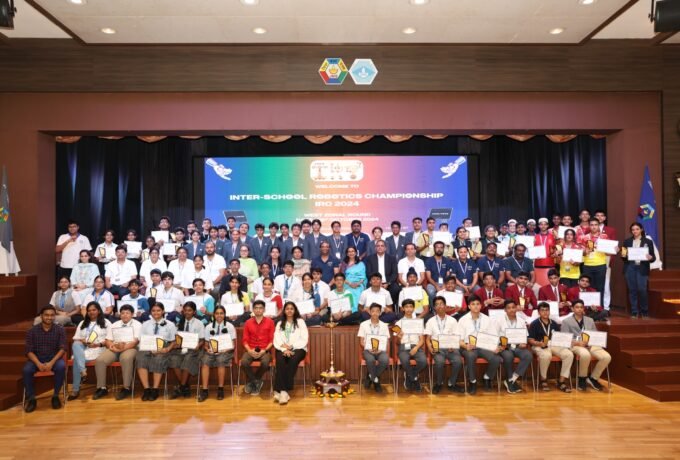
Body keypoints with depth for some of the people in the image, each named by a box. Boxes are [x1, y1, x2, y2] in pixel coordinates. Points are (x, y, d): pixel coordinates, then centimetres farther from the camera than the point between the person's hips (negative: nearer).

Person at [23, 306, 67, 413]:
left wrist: (52, 362, -23)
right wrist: (38, 363, -22)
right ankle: (31, 398, -11)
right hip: (36, 359, 1)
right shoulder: (32, 331, -1)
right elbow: (29, 351, -5)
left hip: (54, 358, -1)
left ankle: (56, 395, -13)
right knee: (26, 370, -30)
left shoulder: (60, 330, -2)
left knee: (61, 367, -32)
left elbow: (62, 349, -7)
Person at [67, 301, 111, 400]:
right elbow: (75, 339, 19)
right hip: (82, 349, 4)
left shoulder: (106, 322, 12)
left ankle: (75, 389, -29)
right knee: (75, 345, -33)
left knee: (77, 360, -30)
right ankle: (82, 370, -45)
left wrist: (99, 344, -13)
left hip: (98, 350, -4)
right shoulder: (82, 323, 26)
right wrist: (81, 341, -5)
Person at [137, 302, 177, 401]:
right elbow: (141, 341, 10)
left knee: (158, 360, -35)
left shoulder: (170, 325, 15)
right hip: (147, 348, 2)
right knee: (141, 359, -31)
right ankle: (146, 389, -25)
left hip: (162, 350, -2)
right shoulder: (145, 324, 20)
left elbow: (174, 341, 10)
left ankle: (155, 390, -24)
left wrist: (167, 349, -10)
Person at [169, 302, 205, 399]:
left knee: (187, 360, -34)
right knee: (174, 360, -28)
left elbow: (201, 340, 3)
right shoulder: (180, 322, 18)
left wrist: (198, 346, -17)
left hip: (193, 349, -3)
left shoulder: (199, 323, 7)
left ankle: (181, 387, -19)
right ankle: (185, 387, -16)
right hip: (180, 348, 3)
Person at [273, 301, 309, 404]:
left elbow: (304, 340, 1)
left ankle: (282, 390, -35)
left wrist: (291, 346, -10)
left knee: (293, 360, -35)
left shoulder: (300, 322, 11)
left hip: (298, 349, -2)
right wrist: (284, 349, -14)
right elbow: (276, 341, 4)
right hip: (283, 350, 2)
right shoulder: (279, 324, 18)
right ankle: (283, 391, -37)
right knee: (280, 360, -33)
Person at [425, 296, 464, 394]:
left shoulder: (452, 320, 10)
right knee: (439, 361, -32)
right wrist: (430, 348, -14)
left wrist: (453, 346, -15)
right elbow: (428, 339, 6)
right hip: (437, 348, -1)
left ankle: (451, 384, -3)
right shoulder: (431, 321, 8)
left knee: (458, 361, -29)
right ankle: (439, 383, -3)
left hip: (450, 348, 1)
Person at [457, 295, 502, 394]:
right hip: (469, 347, -2)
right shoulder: (463, 320, 2)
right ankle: (472, 381, -11)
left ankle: (487, 378, 5)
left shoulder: (487, 319, 9)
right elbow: (459, 340, -1)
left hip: (484, 347, 2)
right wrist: (466, 346, -23)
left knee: (497, 359, -27)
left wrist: (496, 347, -17)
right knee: (471, 356, -37)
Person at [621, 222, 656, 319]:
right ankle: (634, 312, 10)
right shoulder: (627, 241, 10)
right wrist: (623, 255, -10)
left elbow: (653, 257, 5)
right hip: (629, 268, 2)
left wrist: (650, 258, -17)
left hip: (642, 268, -2)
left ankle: (644, 312, 10)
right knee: (632, 290, 2)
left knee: (642, 290, -9)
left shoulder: (648, 242, 6)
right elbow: (623, 256, 12)